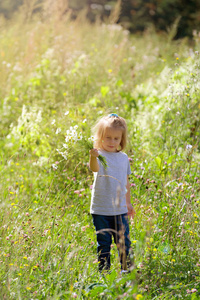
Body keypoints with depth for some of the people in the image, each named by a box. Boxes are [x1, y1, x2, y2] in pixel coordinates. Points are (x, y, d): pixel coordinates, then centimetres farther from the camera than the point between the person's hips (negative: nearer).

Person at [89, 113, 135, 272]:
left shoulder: (123, 157, 8)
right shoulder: (99, 155, -9)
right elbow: (94, 168, -32)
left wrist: (128, 203, 21)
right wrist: (93, 157, -54)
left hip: (120, 210, 4)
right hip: (101, 210, -4)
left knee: (124, 242, 8)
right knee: (103, 244, 5)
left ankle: (127, 269, 21)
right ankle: (103, 270, 16)